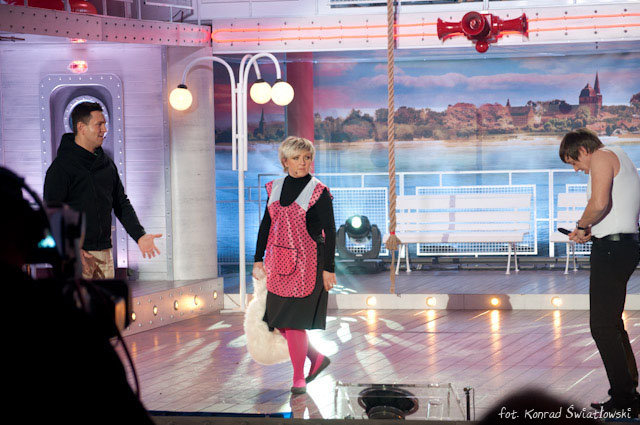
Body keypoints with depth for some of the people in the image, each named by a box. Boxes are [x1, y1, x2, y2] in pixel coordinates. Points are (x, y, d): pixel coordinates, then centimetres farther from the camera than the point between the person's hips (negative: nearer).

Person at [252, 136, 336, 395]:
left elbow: (329, 231, -7)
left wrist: (329, 268, -10)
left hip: (306, 264, -6)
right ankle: (317, 359, 27)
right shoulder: (275, 188, 8)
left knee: (294, 321, -8)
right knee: (280, 321, 8)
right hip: (278, 264, 6)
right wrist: (258, 259, 10)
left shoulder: (319, 192, -6)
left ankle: (299, 378, 5)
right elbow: (266, 225, 14)